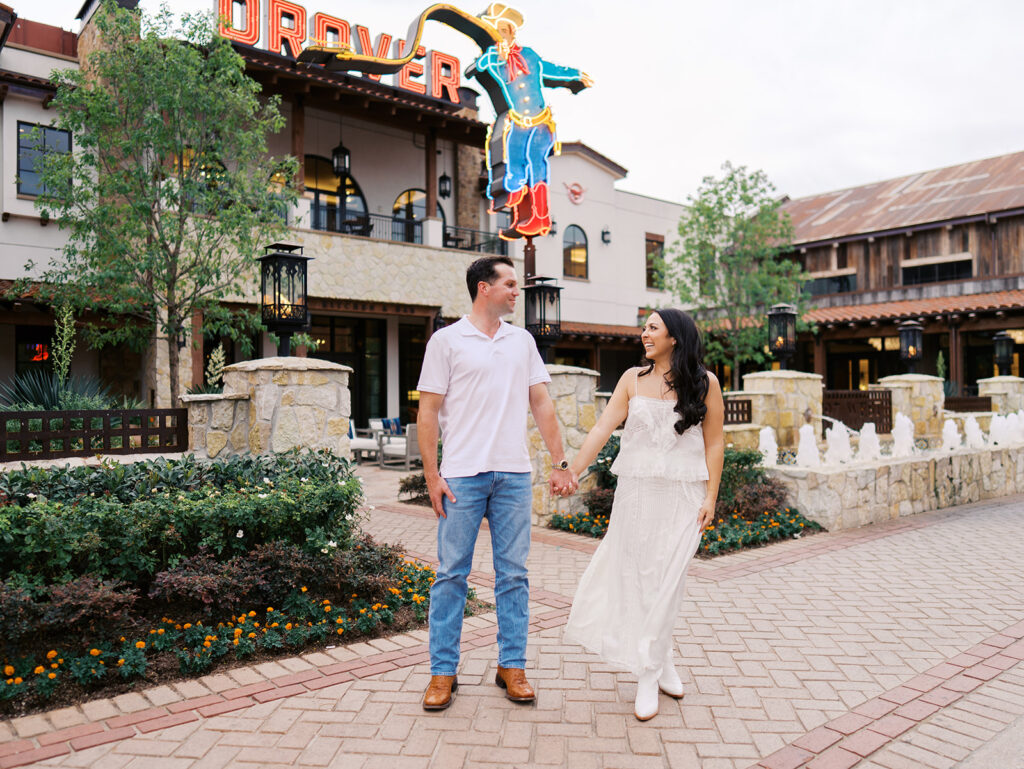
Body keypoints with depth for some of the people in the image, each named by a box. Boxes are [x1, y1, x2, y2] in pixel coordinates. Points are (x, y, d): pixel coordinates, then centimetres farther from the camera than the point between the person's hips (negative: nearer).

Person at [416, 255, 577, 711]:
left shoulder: (523, 341, 13)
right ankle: (443, 672, 15)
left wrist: (560, 463, 7)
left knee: (513, 573, 8)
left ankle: (512, 666, 20)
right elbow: (429, 411, -1)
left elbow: (541, 404, 13)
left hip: (514, 475, 4)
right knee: (451, 574, 3)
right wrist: (432, 475, -7)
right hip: (462, 475, -3)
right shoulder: (447, 341, 1)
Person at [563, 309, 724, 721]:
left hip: (683, 496, -2)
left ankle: (649, 675, 14)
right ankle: (660, 664, 22)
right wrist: (571, 472, -7)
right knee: (635, 581, 5)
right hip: (636, 491, 2)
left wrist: (711, 497, -3)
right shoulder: (633, 379, 5)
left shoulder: (704, 383, 1)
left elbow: (714, 443, 2)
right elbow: (602, 428, 0)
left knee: (665, 582, -1)